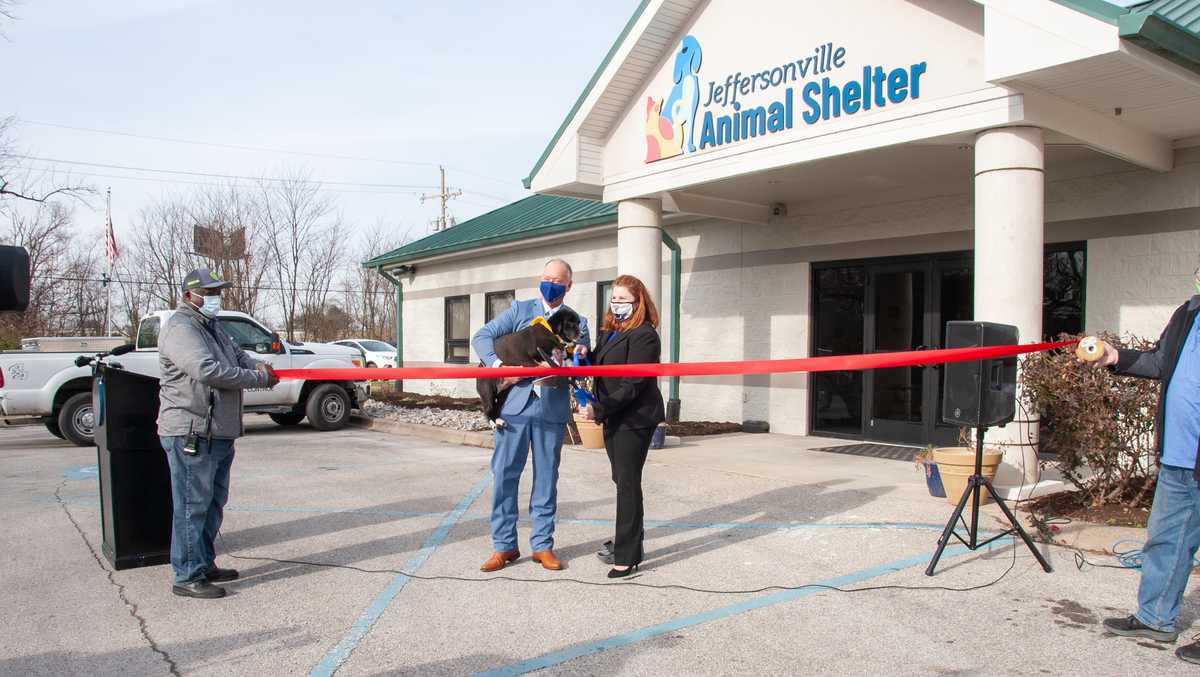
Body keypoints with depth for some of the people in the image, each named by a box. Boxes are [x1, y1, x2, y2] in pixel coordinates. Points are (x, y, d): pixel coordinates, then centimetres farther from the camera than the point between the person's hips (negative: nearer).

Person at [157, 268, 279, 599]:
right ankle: (188, 577, 2)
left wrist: (257, 366, -1)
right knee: (192, 505, -5)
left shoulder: (212, 328, 20)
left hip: (219, 433, 10)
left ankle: (205, 565, 28)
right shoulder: (180, 329, -13)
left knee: (213, 502, 17)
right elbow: (207, 370, -25)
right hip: (191, 433, -10)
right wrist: (259, 378, -21)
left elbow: (239, 356, 22)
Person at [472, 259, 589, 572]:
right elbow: (482, 337, 0)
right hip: (514, 404, 0)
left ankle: (542, 545, 20)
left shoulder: (578, 322, 11)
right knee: (504, 475, 2)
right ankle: (504, 545, 14)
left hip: (552, 409, 0)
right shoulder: (520, 310, 9)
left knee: (546, 479, 8)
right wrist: (498, 365, -17)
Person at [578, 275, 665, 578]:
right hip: (613, 418, 8)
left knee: (627, 483, -6)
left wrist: (599, 409, -20)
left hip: (634, 419, -8)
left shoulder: (644, 336, -13)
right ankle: (629, 539, 29)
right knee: (622, 481, 15)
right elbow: (599, 368, 17)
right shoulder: (609, 332, 15)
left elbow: (632, 385, -18)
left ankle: (627, 555, 1)